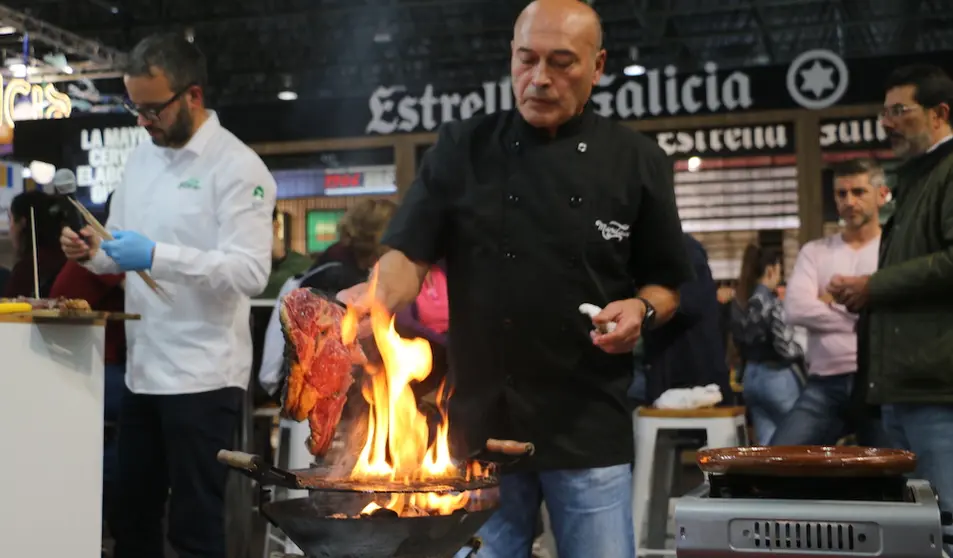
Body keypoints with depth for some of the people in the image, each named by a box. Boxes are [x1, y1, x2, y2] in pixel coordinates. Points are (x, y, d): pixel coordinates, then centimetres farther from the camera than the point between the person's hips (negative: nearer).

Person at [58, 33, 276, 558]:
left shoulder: (237, 166, -11)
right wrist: (93, 251, -4)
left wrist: (156, 256, -28)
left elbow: (251, 272, -21)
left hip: (203, 376, -7)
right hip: (142, 369, 7)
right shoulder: (140, 159, 12)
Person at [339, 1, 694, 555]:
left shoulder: (637, 161, 2)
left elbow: (666, 282, 8)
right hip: (481, 421, 1)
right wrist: (379, 296, -23)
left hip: (591, 427, 0)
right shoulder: (462, 149, 2)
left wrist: (642, 310, -13)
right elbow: (410, 253, -2)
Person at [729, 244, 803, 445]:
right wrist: (802, 353, 1)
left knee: (766, 443, 10)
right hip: (777, 377, -7)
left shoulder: (739, 302, 6)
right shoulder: (771, 301, -16)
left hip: (751, 376, 7)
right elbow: (784, 347, -18)